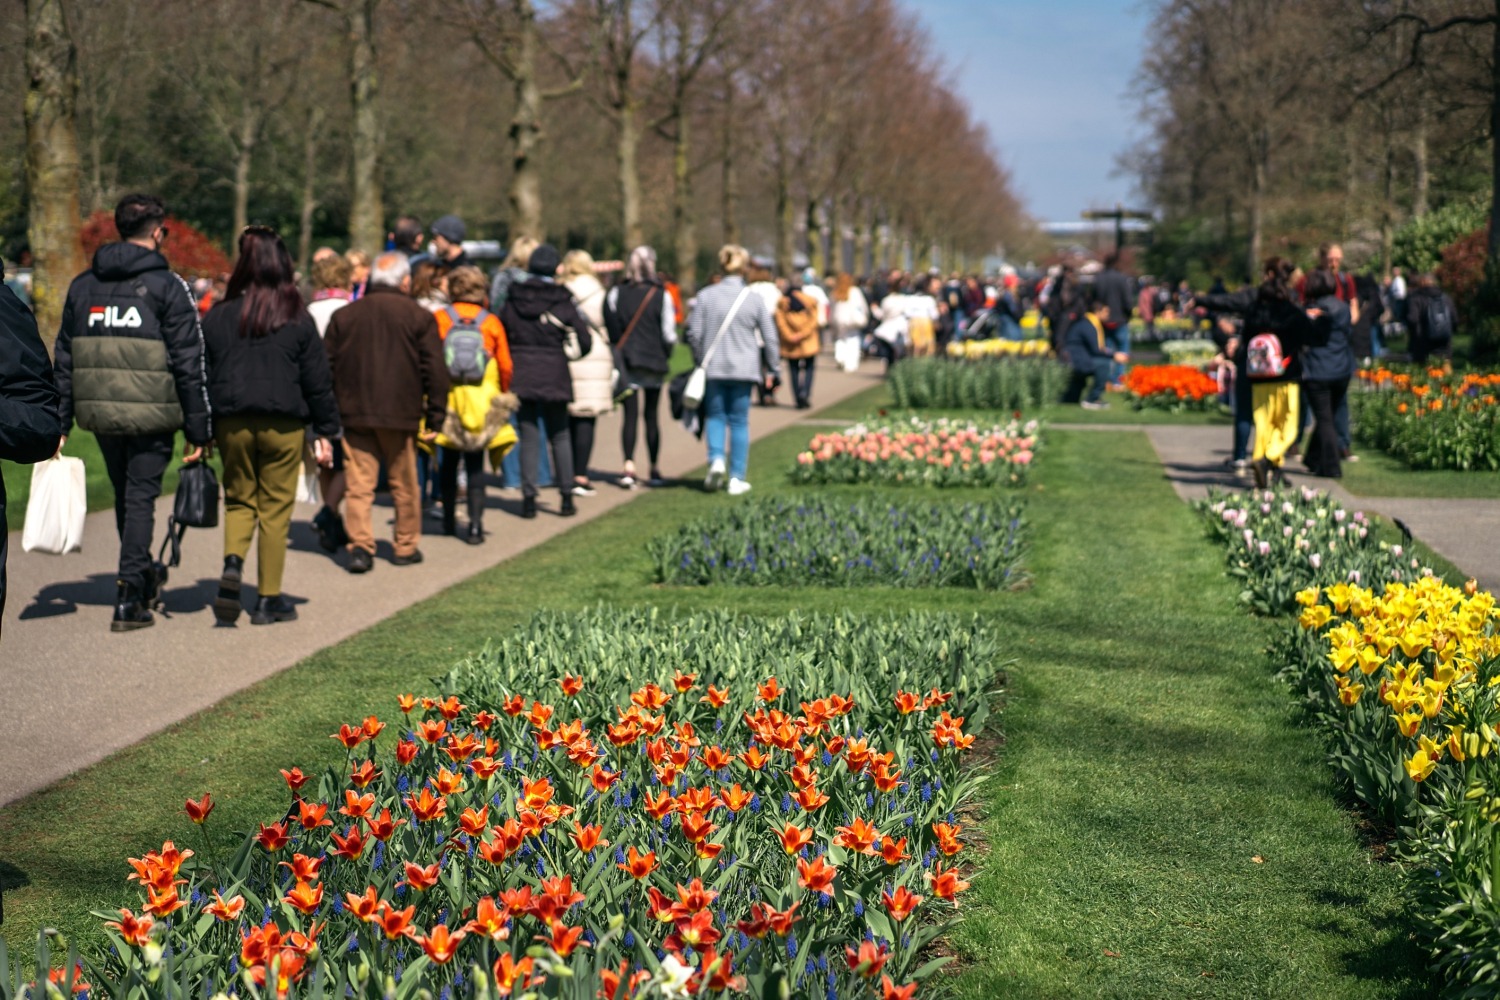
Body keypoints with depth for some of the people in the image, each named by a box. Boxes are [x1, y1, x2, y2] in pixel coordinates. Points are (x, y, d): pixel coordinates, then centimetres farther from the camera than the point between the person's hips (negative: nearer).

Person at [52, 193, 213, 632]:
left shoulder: (82, 285, 10)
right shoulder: (167, 286, -6)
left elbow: (64, 360, 11)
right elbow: (189, 365, -9)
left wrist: (58, 424, 14)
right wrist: (198, 430, -5)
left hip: (99, 413, 5)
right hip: (150, 415, -5)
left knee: (125, 494, 20)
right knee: (140, 497, 1)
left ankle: (141, 579, 37)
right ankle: (128, 597, -4)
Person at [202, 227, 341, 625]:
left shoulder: (218, 316, 2)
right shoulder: (298, 319, -2)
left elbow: (202, 376, 5)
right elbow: (318, 380, 0)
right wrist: (326, 431, 7)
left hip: (232, 424, 2)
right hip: (283, 426, -1)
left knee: (239, 499, 16)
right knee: (275, 508, 7)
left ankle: (232, 563, -13)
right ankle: (268, 598, 9)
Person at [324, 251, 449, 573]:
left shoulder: (343, 316, 8)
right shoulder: (420, 318, -1)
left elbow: (325, 367, 9)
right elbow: (435, 371, -3)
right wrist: (435, 417, 1)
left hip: (354, 413, 2)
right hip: (401, 414, -2)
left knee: (359, 483, 2)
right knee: (404, 485, 11)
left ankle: (360, 545, -9)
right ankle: (406, 547, 19)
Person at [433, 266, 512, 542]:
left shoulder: (438, 319, -5)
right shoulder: (491, 322, -2)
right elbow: (505, 366, 1)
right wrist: (502, 393, 18)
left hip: (446, 402, 0)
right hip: (481, 404, 0)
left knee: (448, 462, 15)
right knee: (475, 465, 5)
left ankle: (449, 520, 21)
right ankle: (475, 524, -3)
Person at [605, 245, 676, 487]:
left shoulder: (616, 294, -1)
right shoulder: (661, 295, -5)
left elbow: (609, 328, -1)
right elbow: (669, 334, -4)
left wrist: (616, 352, 9)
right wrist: (666, 356, 12)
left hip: (625, 360, 0)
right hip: (654, 362, 0)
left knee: (630, 414, -1)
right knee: (652, 415, 9)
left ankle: (629, 466, -16)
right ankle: (654, 469, 14)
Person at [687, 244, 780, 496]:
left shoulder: (706, 296, -3)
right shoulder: (754, 299, -4)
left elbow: (694, 333, 0)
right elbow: (770, 338, 0)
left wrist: (699, 361, 16)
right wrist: (772, 369, 12)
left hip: (713, 368, 0)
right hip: (744, 369, 0)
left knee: (715, 416, 13)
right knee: (739, 421, 7)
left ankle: (716, 459, -11)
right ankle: (737, 478, 7)